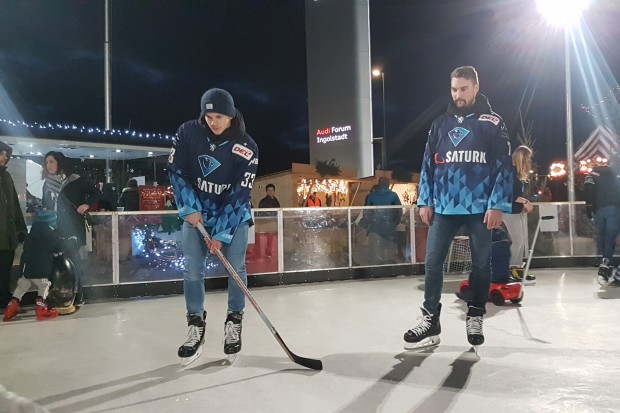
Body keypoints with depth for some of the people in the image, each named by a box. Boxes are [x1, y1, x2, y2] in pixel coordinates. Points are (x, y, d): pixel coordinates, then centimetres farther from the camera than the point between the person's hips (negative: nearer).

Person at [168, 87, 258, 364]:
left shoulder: (246, 147, -19)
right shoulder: (188, 132, -13)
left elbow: (239, 194, -19)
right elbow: (176, 170, -5)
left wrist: (221, 233, -21)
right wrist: (189, 207, -15)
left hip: (233, 214, -1)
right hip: (196, 211, 2)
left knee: (235, 268, -4)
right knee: (192, 269, -4)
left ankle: (234, 322, 15)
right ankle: (196, 326, 11)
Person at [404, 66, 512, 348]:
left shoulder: (492, 123, 1)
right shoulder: (440, 124, 11)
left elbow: (503, 165, -4)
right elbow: (428, 164, 12)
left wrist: (497, 205, -11)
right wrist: (425, 201, 5)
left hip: (480, 207, -2)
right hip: (444, 207, 3)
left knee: (481, 265, 8)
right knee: (432, 262, -1)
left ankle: (475, 318, 24)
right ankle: (430, 321, 8)